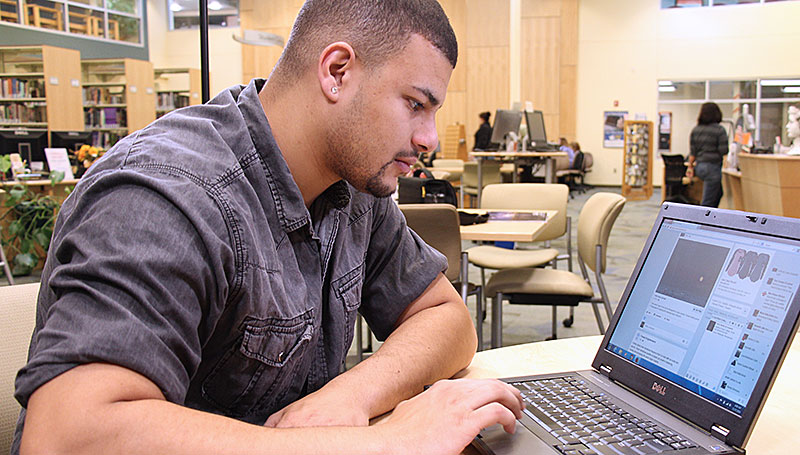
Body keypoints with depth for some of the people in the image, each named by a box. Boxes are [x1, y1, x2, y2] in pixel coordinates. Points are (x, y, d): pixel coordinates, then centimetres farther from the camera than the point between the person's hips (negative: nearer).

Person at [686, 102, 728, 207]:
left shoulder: (695, 129, 5)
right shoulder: (720, 130, -10)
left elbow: (692, 152, 6)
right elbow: (723, 151, -14)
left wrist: (690, 167, 12)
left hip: (699, 166, 7)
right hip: (712, 167, -7)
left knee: (718, 192, 25)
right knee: (708, 201, -1)